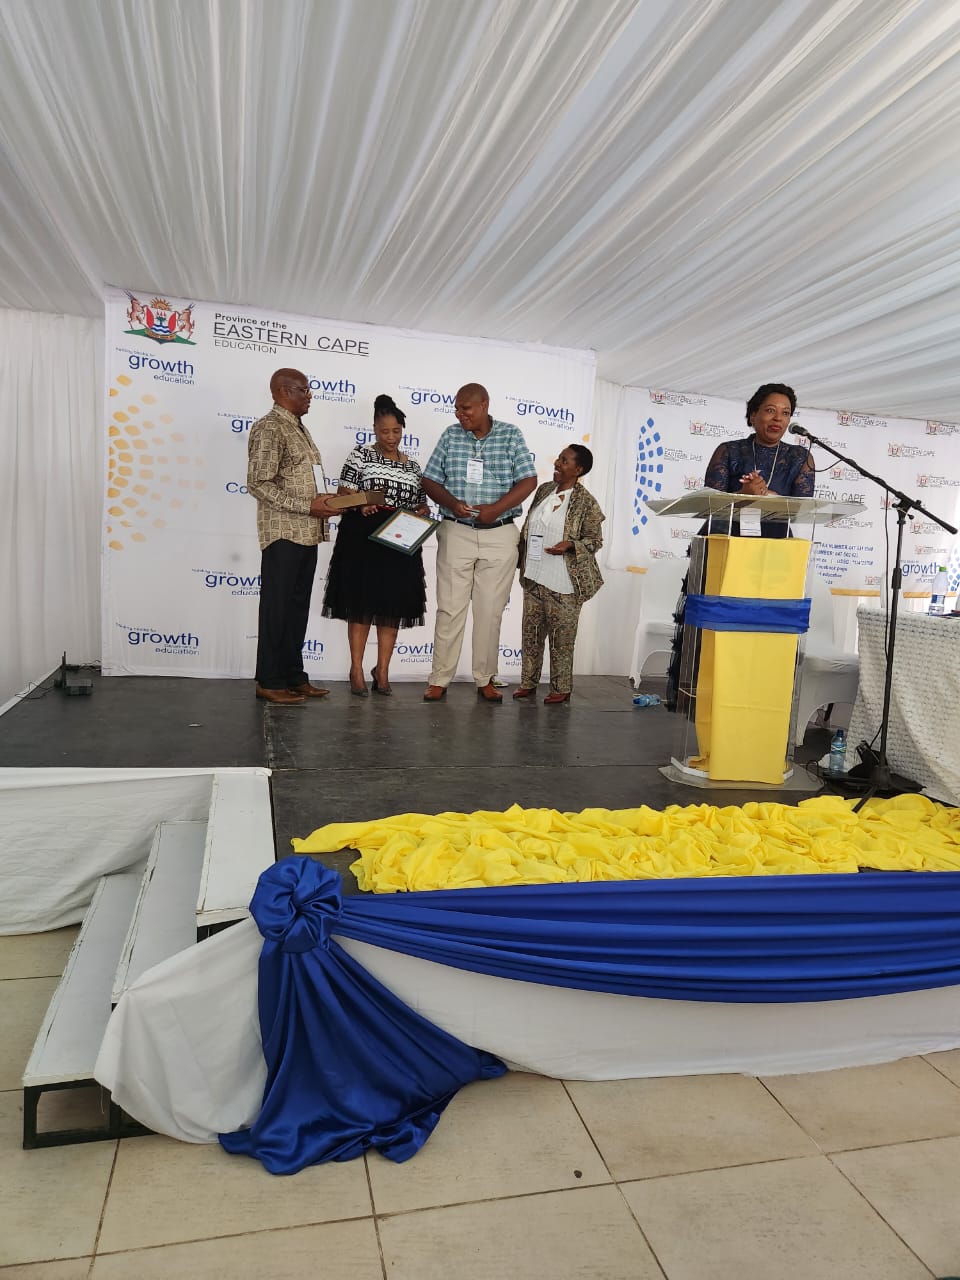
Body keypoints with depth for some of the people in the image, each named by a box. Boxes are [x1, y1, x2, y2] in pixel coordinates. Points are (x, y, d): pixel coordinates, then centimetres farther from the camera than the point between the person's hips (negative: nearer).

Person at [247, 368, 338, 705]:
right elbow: (259, 484, -17)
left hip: (307, 534, 9)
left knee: (298, 608, 12)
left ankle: (294, 677, 21)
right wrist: (308, 506, -20)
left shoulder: (299, 428, 18)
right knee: (277, 608, -2)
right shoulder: (269, 428, -10)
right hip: (283, 533, -9)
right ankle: (269, 682, 7)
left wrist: (326, 502, 5)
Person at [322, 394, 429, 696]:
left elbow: (421, 505, 17)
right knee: (361, 604, -1)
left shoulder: (412, 466, 15)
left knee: (393, 607, 4)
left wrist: (422, 513, -6)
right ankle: (357, 670, 7)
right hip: (363, 539, -3)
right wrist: (361, 502, -22)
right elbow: (343, 494, -2)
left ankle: (382, 670, 14)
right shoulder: (361, 455, 4)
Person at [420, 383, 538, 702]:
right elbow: (430, 480, 6)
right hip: (456, 532, 1)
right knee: (450, 608, 1)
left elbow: (528, 481, -4)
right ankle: (439, 680, 8)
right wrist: (451, 503, -15)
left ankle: (485, 680, 16)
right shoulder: (451, 435, 6)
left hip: (499, 535, -1)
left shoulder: (510, 434, 2)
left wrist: (496, 508, -17)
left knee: (491, 610, 5)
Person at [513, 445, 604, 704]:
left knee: (561, 638, 3)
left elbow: (595, 540, -5)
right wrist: (523, 560, 13)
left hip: (563, 584, -6)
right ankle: (528, 682, 25)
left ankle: (561, 688, 16)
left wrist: (570, 545, -22)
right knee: (531, 633, 12)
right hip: (534, 578, 6)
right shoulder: (544, 490, 9)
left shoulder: (586, 502, -9)